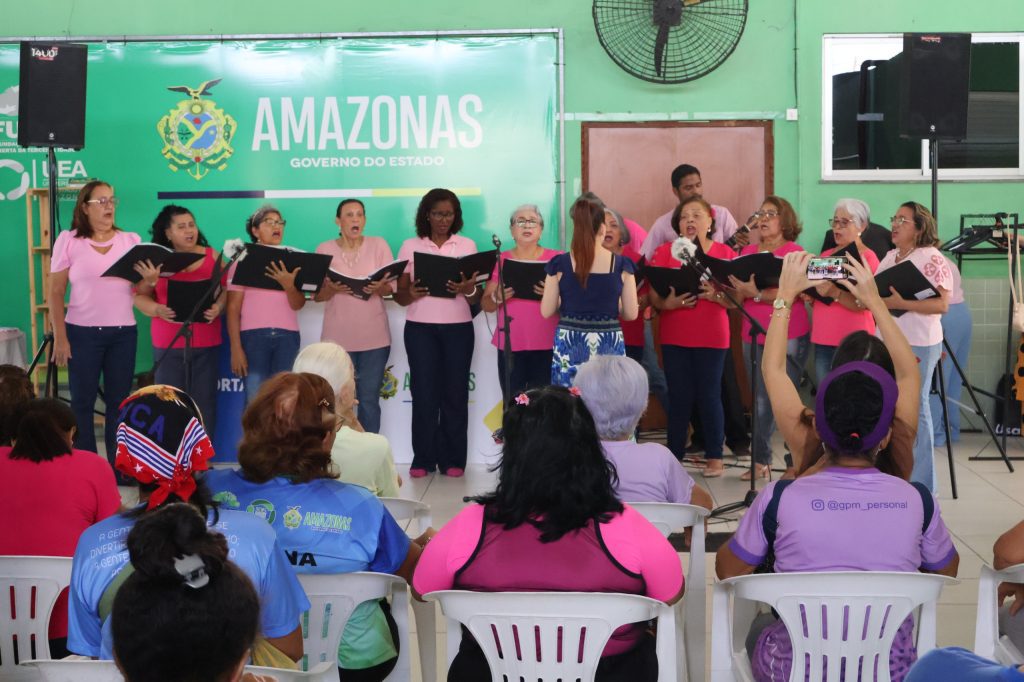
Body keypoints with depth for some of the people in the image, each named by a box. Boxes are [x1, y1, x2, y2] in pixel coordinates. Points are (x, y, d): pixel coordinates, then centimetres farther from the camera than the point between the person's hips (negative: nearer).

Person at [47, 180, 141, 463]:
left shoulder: (131, 240, 8)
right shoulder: (68, 240, 1)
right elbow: (55, 292, 1)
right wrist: (60, 337, -6)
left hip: (123, 332, 2)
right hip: (82, 332, -2)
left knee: (119, 402, 4)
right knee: (82, 402, 1)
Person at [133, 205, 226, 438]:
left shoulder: (212, 256, 6)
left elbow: (227, 290, 7)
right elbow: (139, 296, 6)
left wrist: (218, 308, -14)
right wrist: (157, 309, -14)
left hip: (207, 343, 1)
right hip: (168, 344, 0)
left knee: (204, 403, 1)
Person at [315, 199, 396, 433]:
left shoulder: (379, 245, 3)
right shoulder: (325, 249, 2)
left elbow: (391, 287, 1)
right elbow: (317, 294, 2)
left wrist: (379, 287, -21)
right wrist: (332, 289, -19)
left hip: (374, 336, 0)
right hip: (338, 337, 0)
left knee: (369, 400, 3)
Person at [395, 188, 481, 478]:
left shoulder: (467, 245, 7)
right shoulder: (410, 246, 6)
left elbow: (477, 299, 4)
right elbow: (399, 295, 4)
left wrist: (469, 290, -19)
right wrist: (411, 294, -19)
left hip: (458, 328, 0)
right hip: (420, 328, 0)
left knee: (455, 392, -1)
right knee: (423, 391, -4)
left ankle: (453, 459, 6)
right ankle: (423, 459, 3)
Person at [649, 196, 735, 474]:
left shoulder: (725, 253, 2)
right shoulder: (665, 251, 4)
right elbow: (654, 296, 0)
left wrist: (716, 295, -22)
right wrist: (669, 303, -21)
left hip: (712, 338, -1)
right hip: (674, 337, 1)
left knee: (709, 396, -2)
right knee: (679, 397, 2)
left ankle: (715, 457, 7)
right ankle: (674, 457, 10)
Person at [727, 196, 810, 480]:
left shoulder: (794, 252, -3)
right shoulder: (748, 251, 13)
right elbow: (738, 296, 12)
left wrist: (757, 293, -27)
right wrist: (739, 291, -11)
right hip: (753, 336, 5)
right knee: (759, 400, 7)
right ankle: (760, 460, 14)